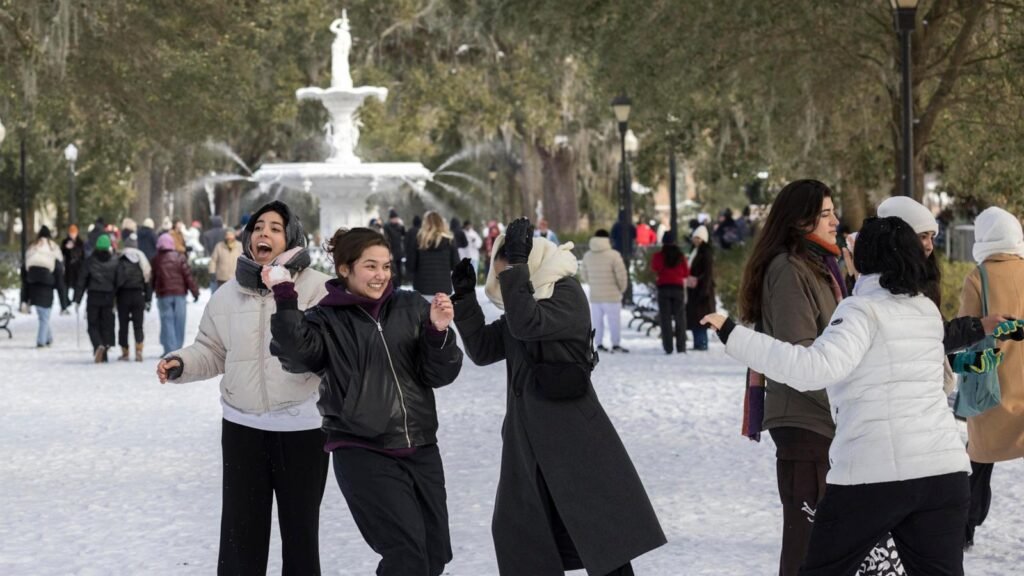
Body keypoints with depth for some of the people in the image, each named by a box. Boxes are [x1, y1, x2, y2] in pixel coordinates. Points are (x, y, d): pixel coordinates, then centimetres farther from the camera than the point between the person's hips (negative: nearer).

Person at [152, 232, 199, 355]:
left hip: (163, 295, 0)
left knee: (167, 322, 1)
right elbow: (188, 275, -3)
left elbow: (152, 279, 7)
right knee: (179, 323, 7)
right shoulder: (180, 258, -1)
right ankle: (178, 348, 9)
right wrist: (195, 291, 3)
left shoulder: (156, 260, 0)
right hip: (179, 294, 1)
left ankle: (170, 349, -7)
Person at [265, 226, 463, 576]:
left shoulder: (411, 308, 5)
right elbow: (297, 351, -23)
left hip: (420, 448, 5)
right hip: (362, 452, -5)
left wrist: (439, 331, -16)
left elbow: (440, 375, 1)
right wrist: (284, 301, -34)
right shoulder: (327, 319, -3)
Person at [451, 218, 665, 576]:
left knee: (600, 522, -6)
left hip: (573, 431, -8)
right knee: (516, 526, 10)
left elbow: (527, 324, -28)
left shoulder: (567, 294, -11)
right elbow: (482, 349, 12)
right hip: (527, 435, 9)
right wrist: (464, 297, 3)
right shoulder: (525, 302, 12)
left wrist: (516, 265, -25)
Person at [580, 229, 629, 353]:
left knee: (597, 320, 13)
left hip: (595, 296, 4)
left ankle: (599, 344, 12)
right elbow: (621, 274, -12)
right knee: (614, 320, 4)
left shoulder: (587, 256, 3)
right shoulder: (613, 255, -13)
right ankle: (616, 344, 5)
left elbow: (584, 275, 11)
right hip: (612, 295, -4)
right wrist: (622, 288, 5)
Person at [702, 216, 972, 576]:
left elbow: (818, 367, -21)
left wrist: (734, 337, -21)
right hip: (944, 467, 5)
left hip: (874, 472, -5)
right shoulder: (928, 312, 15)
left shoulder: (863, 309, -5)